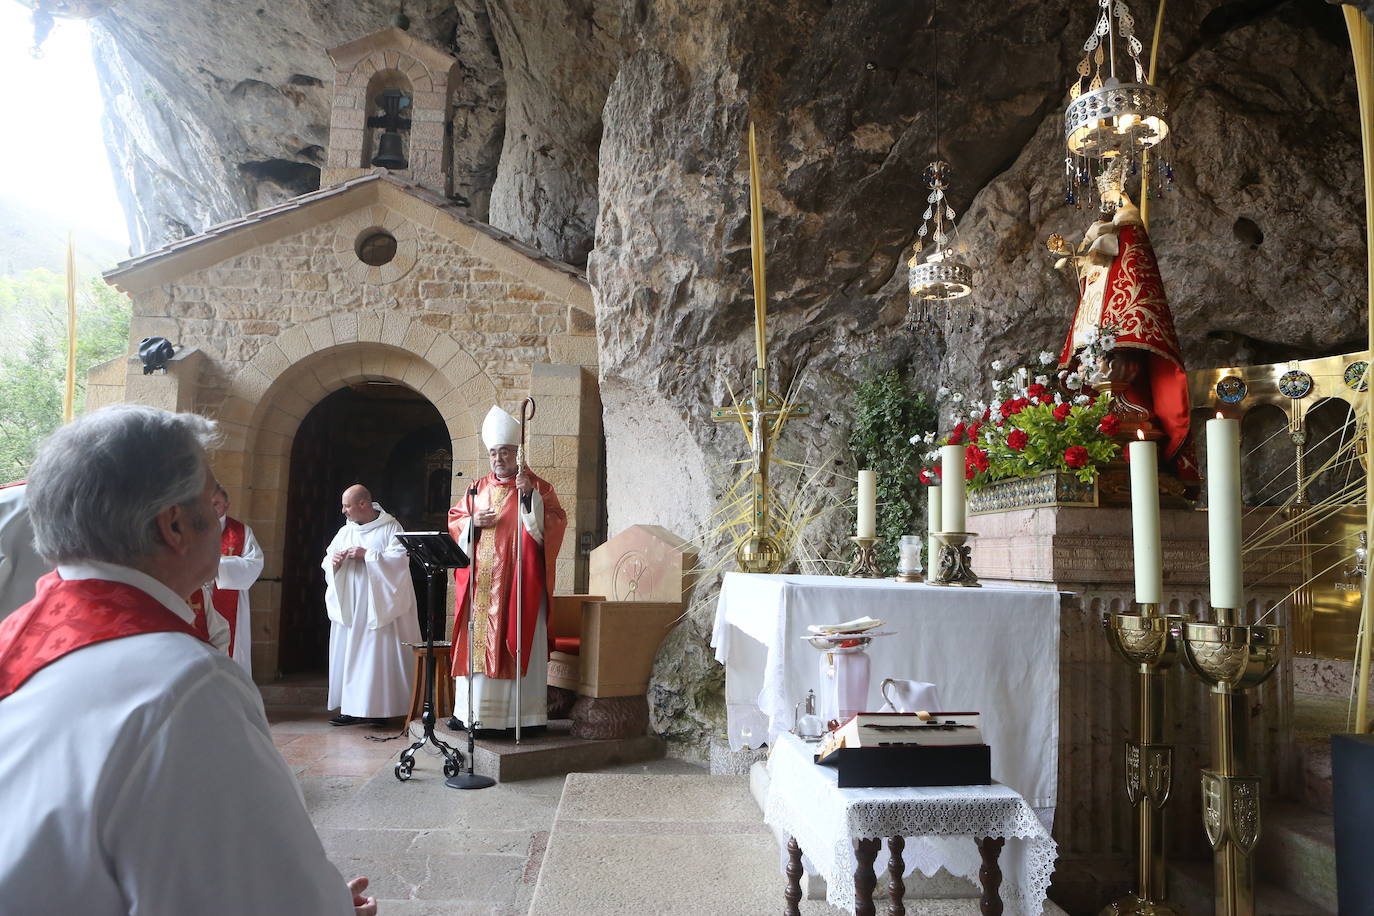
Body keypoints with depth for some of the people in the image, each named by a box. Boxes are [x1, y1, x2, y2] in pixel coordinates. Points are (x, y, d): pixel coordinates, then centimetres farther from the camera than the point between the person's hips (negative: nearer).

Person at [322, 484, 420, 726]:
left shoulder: (390, 527, -2)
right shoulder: (345, 531, 15)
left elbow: (400, 559, -13)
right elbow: (327, 562, 17)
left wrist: (367, 555, -17)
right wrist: (334, 562, -6)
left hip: (378, 605, -6)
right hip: (348, 605, 6)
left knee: (378, 653, -7)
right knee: (348, 652, 2)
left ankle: (378, 707, -2)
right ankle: (351, 708, 6)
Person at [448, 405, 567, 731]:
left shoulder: (538, 487, 1)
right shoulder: (478, 488, 15)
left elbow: (554, 524, -10)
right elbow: (454, 522, 17)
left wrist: (530, 495, -21)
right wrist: (473, 522, -3)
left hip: (519, 582, -4)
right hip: (482, 582, 4)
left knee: (518, 644, -5)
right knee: (477, 642, 6)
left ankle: (523, 713, -1)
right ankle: (471, 710, 14)